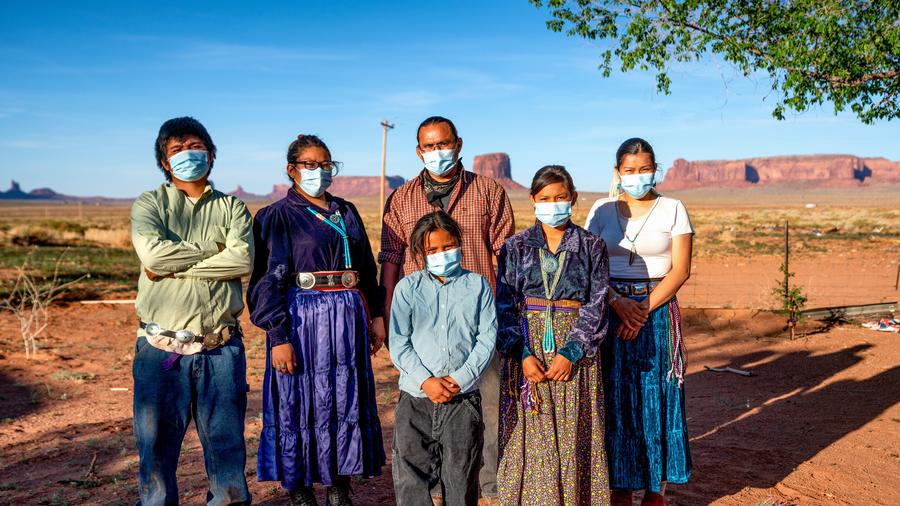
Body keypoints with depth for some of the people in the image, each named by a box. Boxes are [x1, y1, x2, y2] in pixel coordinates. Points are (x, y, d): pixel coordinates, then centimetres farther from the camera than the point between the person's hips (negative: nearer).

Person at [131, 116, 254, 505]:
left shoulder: (232, 208, 9)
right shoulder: (148, 205, 7)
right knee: (156, 453, 9)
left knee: (228, 450, 10)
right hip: (161, 351, 0)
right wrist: (215, 248, -5)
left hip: (221, 351, 1)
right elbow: (152, 254, -13)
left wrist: (174, 266, -10)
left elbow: (243, 261, -10)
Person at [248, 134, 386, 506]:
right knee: (299, 405, 2)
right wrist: (277, 337, -14)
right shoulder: (276, 217, -1)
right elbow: (267, 281, -7)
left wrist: (376, 315, 9)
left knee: (347, 403, 9)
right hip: (302, 321, -5)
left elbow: (367, 269, 17)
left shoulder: (347, 212, 14)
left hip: (348, 320, 5)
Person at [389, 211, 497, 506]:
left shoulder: (477, 285, 5)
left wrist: (461, 378, -11)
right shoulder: (408, 287, 3)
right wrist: (426, 381, -12)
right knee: (410, 478, 4)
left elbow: (487, 338, 0)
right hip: (415, 397, 0)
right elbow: (398, 343, -1)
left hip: (463, 398, 0)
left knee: (461, 479, 8)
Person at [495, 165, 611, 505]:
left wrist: (570, 353, -13)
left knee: (573, 437, 4)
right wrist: (523, 354, -13)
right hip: (527, 349, 1)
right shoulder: (516, 246, 5)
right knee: (530, 437, 3)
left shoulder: (592, 246, 4)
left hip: (574, 352, 0)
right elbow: (505, 305, -1)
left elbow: (596, 306, -2)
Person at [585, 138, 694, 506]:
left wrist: (645, 309, -14)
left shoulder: (673, 210, 2)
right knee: (616, 397, 3)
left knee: (657, 397, 2)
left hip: (658, 311, -1)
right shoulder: (601, 211, 6)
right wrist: (619, 304, -14)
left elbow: (681, 269, -4)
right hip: (611, 310, 1)